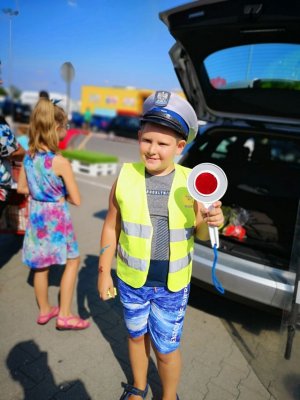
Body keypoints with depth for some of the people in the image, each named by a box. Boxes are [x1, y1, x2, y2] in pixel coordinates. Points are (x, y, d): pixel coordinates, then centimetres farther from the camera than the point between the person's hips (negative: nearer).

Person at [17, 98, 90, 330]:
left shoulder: (28, 157, -3)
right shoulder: (61, 162, -22)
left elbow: (22, 188, 11)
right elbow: (76, 200, -17)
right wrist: (61, 194, 2)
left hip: (37, 215, 6)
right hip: (57, 218, -6)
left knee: (41, 265, 19)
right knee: (73, 261, 13)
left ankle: (44, 310, 37)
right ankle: (64, 315, 17)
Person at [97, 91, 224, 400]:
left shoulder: (190, 182, -14)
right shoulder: (126, 177, -13)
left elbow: (200, 234, -4)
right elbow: (111, 226, -2)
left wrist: (209, 222, -26)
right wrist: (103, 272, 1)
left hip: (172, 285, -1)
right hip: (131, 280, 2)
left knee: (166, 348, 14)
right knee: (137, 335, 24)